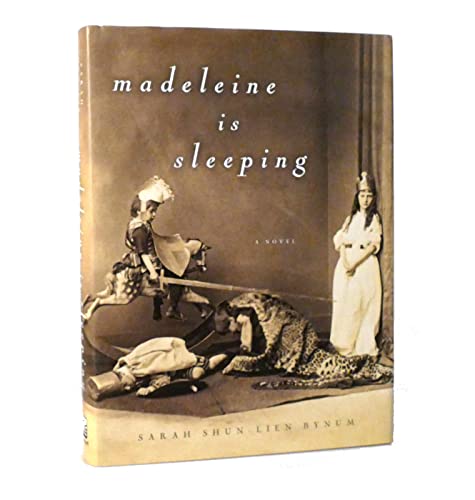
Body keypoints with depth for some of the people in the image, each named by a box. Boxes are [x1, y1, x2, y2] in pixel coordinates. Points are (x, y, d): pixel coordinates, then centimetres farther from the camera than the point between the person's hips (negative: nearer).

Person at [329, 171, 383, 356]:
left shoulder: (374, 218, 2)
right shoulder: (351, 218, 16)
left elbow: (373, 245, -7)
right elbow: (341, 241, 8)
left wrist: (355, 264, -15)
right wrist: (345, 261, -10)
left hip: (365, 265, -4)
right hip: (346, 265, 5)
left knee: (362, 305, -5)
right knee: (344, 304, 3)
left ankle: (363, 346, 3)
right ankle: (345, 344, 12)